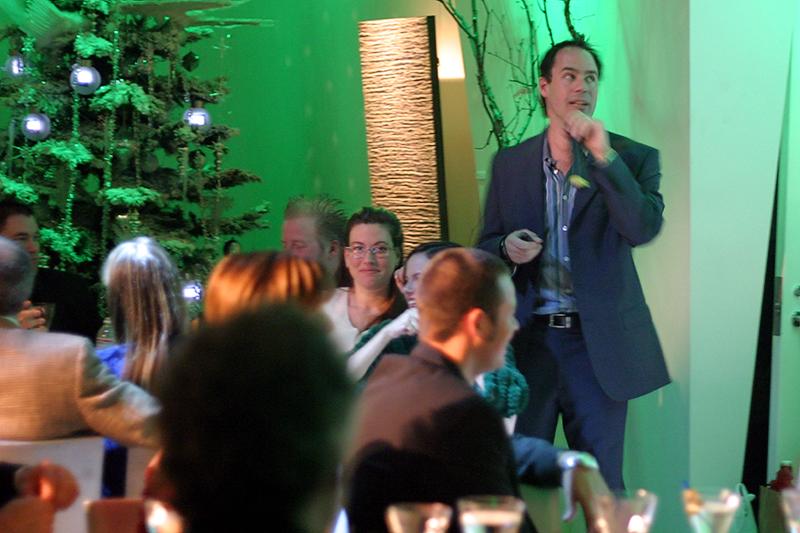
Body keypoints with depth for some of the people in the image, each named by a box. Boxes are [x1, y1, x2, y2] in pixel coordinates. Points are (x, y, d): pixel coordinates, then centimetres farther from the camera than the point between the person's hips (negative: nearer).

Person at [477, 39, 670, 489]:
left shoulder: (632, 158, -1)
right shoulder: (510, 163, 7)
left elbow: (643, 229, -17)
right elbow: (486, 245, 14)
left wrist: (604, 156, -24)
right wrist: (506, 248, -10)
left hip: (596, 345, -2)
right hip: (528, 338, 2)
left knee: (601, 481, 5)